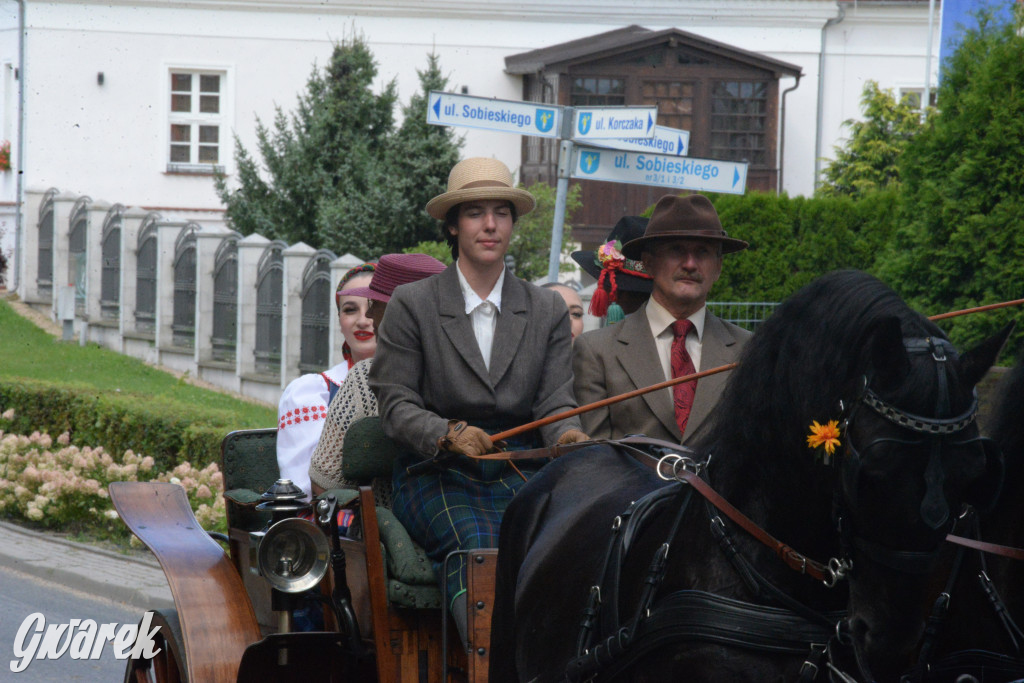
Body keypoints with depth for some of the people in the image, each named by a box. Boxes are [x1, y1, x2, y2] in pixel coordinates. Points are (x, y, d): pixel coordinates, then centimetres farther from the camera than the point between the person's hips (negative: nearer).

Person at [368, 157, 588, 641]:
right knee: (475, 545, -35)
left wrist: (567, 435, -18)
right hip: (437, 473, -2)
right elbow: (395, 403, 1)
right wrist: (449, 435, -19)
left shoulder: (548, 311, 16)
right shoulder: (412, 305, 8)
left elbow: (555, 401, 8)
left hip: (518, 471, 2)